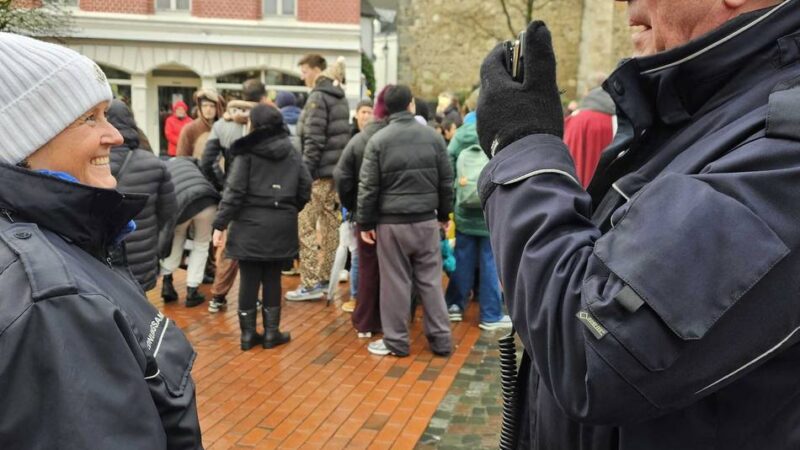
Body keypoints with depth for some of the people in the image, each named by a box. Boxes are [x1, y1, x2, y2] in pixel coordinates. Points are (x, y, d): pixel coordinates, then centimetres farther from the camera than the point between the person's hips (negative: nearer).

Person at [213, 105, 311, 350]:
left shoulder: (247, 153, -6)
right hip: (281, 226, 3)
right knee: (272, 278, 10)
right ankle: (271, 332, 15)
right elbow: (305, 190, 6)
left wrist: (220, 224, -6)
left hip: (251, 224, -3)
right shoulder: (292, 153, 6)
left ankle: (248, 332, 13)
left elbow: (234, 191, -10)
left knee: (249, 278, 5)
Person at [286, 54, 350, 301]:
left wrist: (304, 173, -16)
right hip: (337, 171, 9)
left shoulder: (318, 97, -11)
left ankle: (310, 284, -3)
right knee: (329, 225, 12)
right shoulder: (340, 98, 16)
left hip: (320, 173, -9)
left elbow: (313, 140, -17)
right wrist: (340, 165, 16)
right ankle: (324, 279, 19)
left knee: (304, 227, -4)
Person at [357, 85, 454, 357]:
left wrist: (365, 223, 2)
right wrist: (444, 214, 17)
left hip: (391, 222, -2)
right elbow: (446, 181, 6)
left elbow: (368, 186, -6)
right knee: (430, 280, 10)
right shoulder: (433, 136, 2)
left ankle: (396, 341, 15)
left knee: (396, 282, 6)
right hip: (426, 220, 2)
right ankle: (441, 338, 17)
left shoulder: (378, 140, -5)